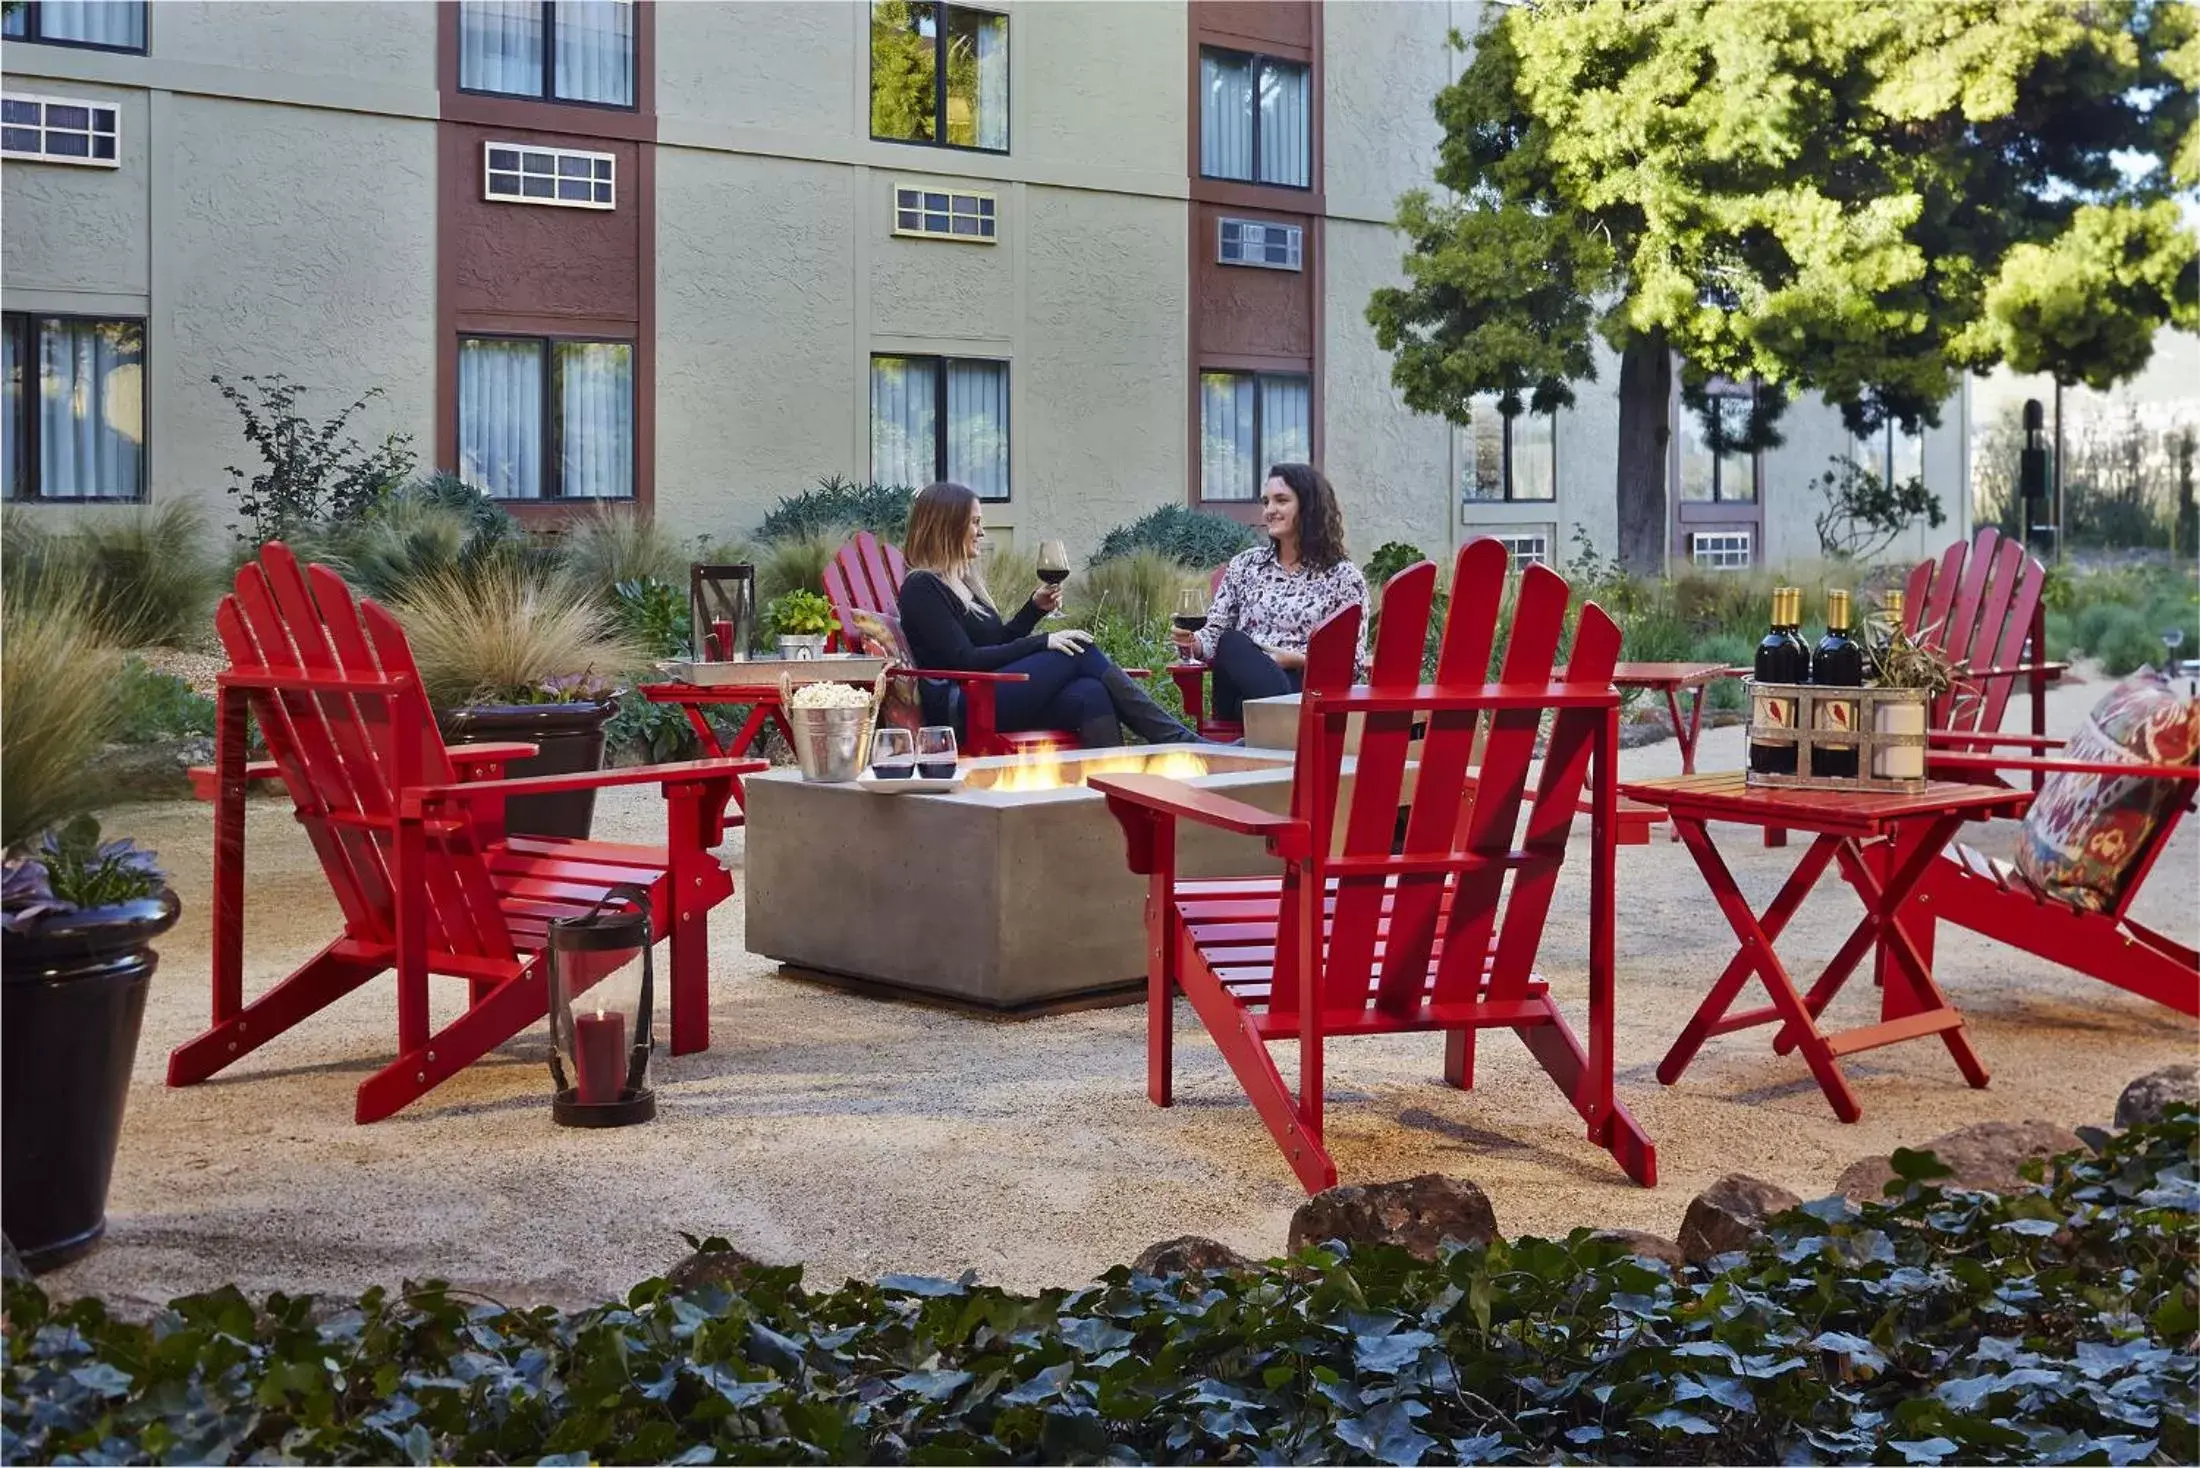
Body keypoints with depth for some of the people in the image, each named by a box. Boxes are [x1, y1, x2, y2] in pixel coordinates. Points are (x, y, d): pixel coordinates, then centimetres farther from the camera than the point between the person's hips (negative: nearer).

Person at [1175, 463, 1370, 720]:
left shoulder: (1343, 577, 9)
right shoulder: (1245, 564, 20)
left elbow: (1354, 664, 4)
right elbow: (1216, 633, 16)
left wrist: (1294, 659, -11)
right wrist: (1192, 642, -8)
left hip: (1308, 691, -3)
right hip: (1244, 684, 3)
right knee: (1233, 642, -34)